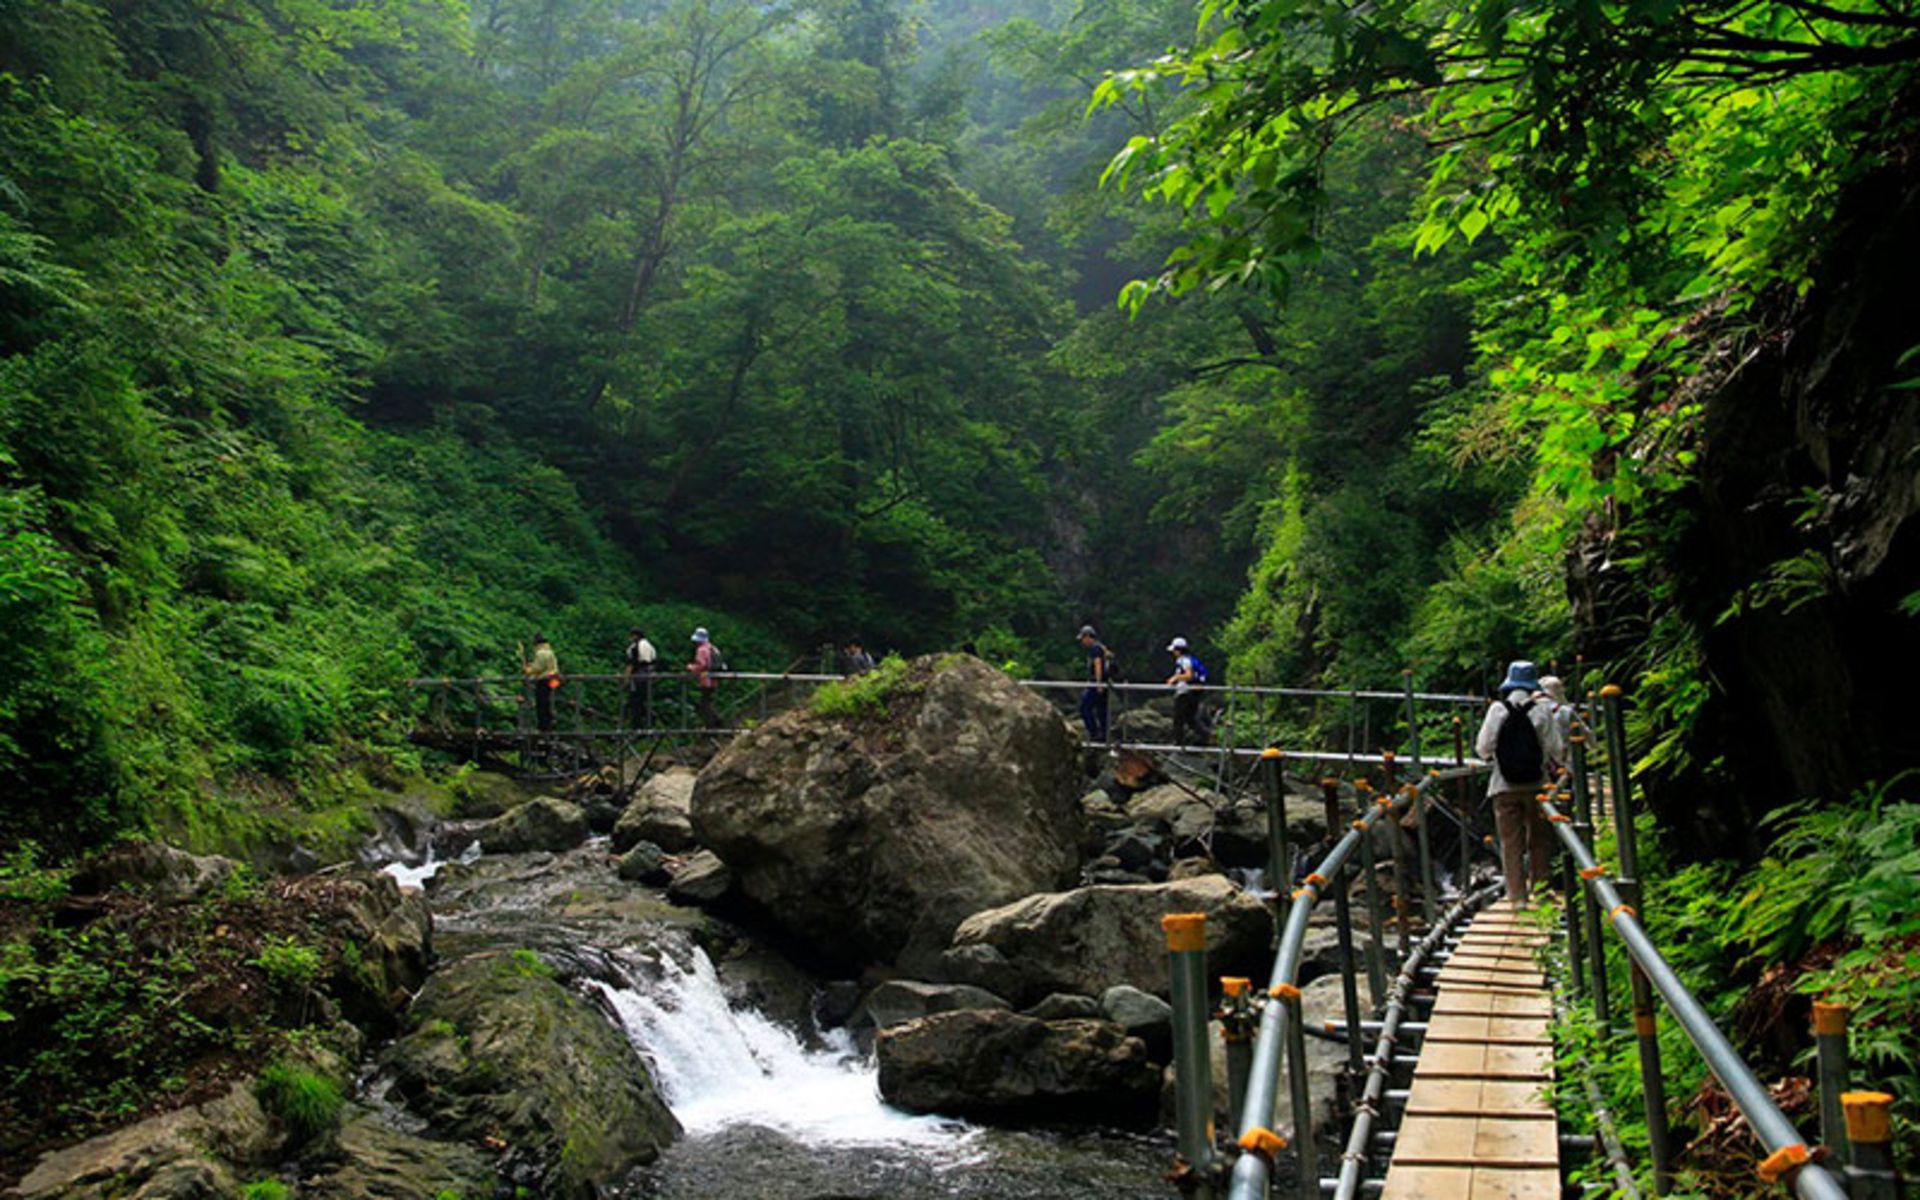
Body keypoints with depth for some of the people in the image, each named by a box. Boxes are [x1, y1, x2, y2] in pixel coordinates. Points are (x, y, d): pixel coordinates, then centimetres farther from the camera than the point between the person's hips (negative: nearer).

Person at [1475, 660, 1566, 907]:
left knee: (1511, 842, 5)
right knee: (1539, 840, 14)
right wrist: (1562, 755, 17)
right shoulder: (1542, 709, -5)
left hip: (1504, 787, 0)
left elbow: (1482, 749, -5)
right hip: (1536, 785, 0)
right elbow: (1556, 748, -6)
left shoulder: (1497, 709, -4)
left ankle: (1518, 895, 4)